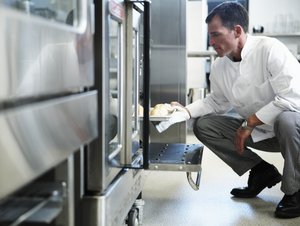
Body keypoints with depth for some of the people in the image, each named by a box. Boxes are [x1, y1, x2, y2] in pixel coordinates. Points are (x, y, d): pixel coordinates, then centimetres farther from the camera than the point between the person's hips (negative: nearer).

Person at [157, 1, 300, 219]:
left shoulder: (270, 50, -25)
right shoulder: (219, 66, -5)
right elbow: (217, 102, 10)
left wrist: (250, 122, -27)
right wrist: (185, 111, -6)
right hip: (257, 131, 7)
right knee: (203, 125, -5)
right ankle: (261, 172, 5)